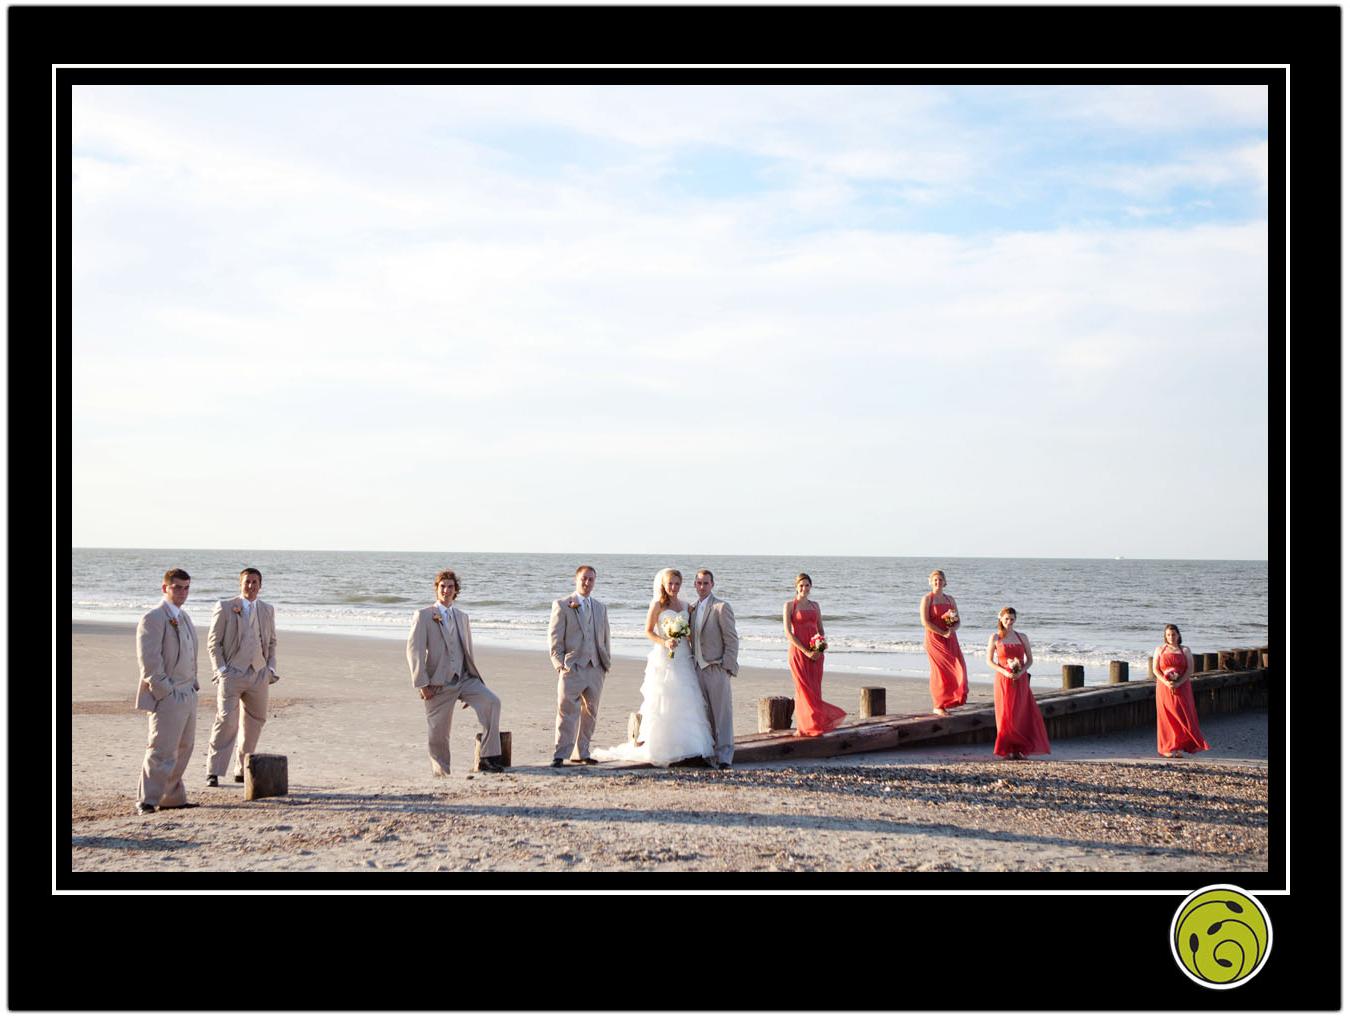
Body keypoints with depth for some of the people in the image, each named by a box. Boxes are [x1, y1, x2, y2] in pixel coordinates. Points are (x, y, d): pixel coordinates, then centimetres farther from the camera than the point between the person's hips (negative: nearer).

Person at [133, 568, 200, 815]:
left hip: (187, 694, 9)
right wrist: (163, 690, -19)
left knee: (182, 749, 13)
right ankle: (146, 801, -3)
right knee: (161, 751, -9)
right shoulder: (153, 618, -12)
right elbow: (148, 660, -17)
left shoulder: (184, 617, 17)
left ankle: (172, 797, 22)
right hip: (167, 697, -9)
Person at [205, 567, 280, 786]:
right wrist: (220, 669, -10)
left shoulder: (268, 610, 12)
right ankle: (213, 773, -10)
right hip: (232, 673, -5)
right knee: (226, 721, -14)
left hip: (259, 674, 5)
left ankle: (243, 770, 21)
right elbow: (213, 642, -1)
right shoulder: (225, 607, -1)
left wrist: (271, 668, 9)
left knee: (255, 722, 9)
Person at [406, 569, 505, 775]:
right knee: (438, 734, 2)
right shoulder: (423, 616, 1)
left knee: (492, 702, -20)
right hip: (439, 684, -4)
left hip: (464, 679, 4)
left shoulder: (462, 617, 16)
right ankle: (441, 773, 21)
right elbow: (414, 651, -6)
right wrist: (422, 684, -14)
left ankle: (487, 758, -20)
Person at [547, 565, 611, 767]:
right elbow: (554, 638, -3)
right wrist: (560, 664, -10)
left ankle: (581, 753, 16)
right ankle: (559, 755, -5)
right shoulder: (562, 605, 1)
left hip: (596, 669, 5)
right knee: (567, 713, -8)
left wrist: (606, 663, 11)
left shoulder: (601, 608, 18)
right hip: (572, 668, -5)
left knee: (590, 713, 8)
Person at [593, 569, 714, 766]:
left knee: (686, 702, 1)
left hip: (683, 659, 5)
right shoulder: (658, 605, -1)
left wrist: (694, 654, 11)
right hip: (663, 658, -5)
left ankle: (685, 746, 4)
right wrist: (665, 642, -19)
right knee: (661, 701, -7)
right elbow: (649, 632, -4)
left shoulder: (685, 606, 14)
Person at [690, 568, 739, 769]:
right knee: (705, 714, 7)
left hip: (717, 668, -6)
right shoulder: (694, 609, 15)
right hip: (699, 668, 6)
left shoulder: (721, 607, -6)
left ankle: (724, 755, -3)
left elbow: (732, 640, -8)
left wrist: (727, 667, -13)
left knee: (722, 713, -4)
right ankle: (709, 752, 12)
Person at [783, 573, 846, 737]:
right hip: (798, 651, -5)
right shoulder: (789, 605, -1)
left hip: (816, 653, 5)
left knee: (815, 690, 2)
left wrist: (820, 649, -5)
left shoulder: (815, 606, 14)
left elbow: (821, 629, 16)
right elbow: (787, 631, -8)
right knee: (805, 689, -6)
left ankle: (805, 727, 10)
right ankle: (807, 726, 3)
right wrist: (806, 651, -15)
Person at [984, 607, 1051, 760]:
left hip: (1020, 680, 2)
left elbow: (1029, 660, 9)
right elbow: (989, 661, 0)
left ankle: (1019, 750, 6)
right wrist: (1004, 672, -15)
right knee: (1006, 714, -4)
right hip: (1003, 680, -2)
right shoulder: (995, 637, 1)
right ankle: (1006, 749, 4)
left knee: (1021, 714, -2)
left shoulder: (1022, 637, 7)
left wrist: (1021, 672, -11)